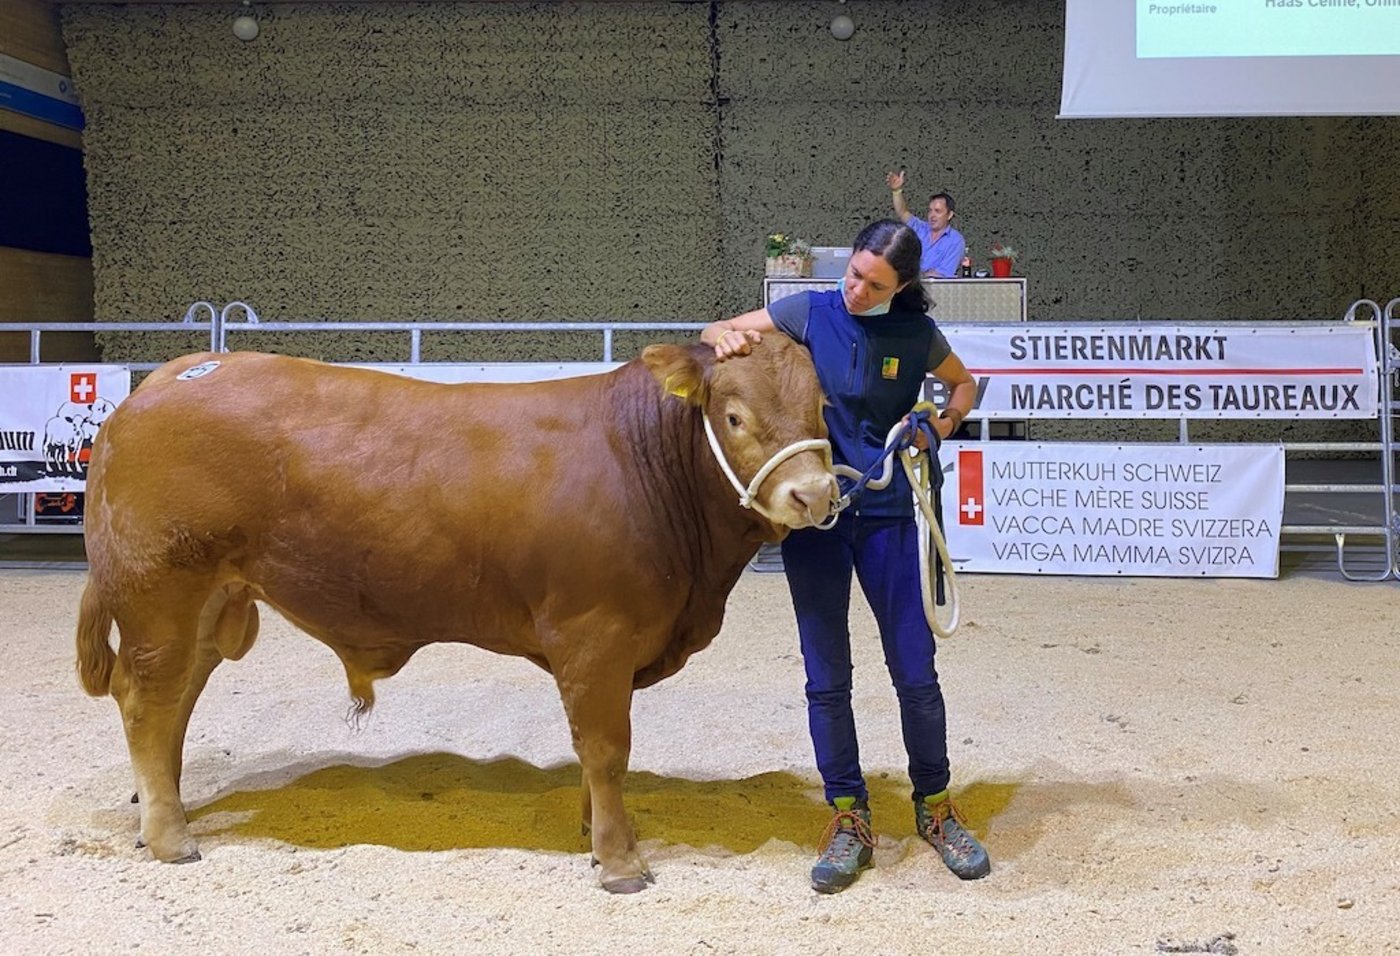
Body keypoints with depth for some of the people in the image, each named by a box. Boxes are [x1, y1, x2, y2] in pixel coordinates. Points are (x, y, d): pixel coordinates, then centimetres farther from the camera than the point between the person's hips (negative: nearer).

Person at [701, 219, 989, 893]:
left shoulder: (916, 333, 0)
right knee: (826, 677, 4)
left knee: (915, 671, 4)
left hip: (886, 514, 0)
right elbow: (715, 332, 2)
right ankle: (848, 819, 17)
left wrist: (942, 425, 0)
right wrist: (727, 338, -21)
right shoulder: (810, 313, -2)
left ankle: (935, 808, 23)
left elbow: (962, 383, 20)